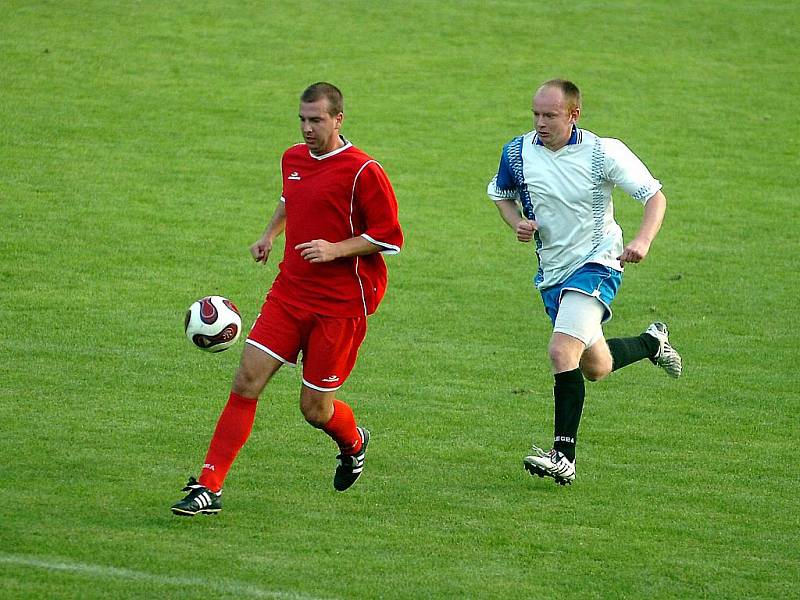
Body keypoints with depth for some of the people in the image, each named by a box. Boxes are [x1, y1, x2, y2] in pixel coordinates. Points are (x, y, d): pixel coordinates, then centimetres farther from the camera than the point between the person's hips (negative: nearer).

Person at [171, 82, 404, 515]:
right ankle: (209, 487, -8)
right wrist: (270, 234, 17)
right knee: (246, 381, -8)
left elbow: (390, 238, -10)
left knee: (315, 408, 1)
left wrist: (336, 249, -20)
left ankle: (353, 443, 38)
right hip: (290, 293, 5)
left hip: (341, 303, -5)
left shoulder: (362, 171, -12)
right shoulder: (293, 159, 9)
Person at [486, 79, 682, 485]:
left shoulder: (602, 153, -16)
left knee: (562, 351, -26)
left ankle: (564, 456, -22)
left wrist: (642, 242, -28)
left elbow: (655, 196, -10)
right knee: (595, 367, 19)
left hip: (596, 264, -6)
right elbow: (501, 194, 16)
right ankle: (652, 343, 50)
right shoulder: (518, 152, -4)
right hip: (552, 272, 6)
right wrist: (517, 223, -6)